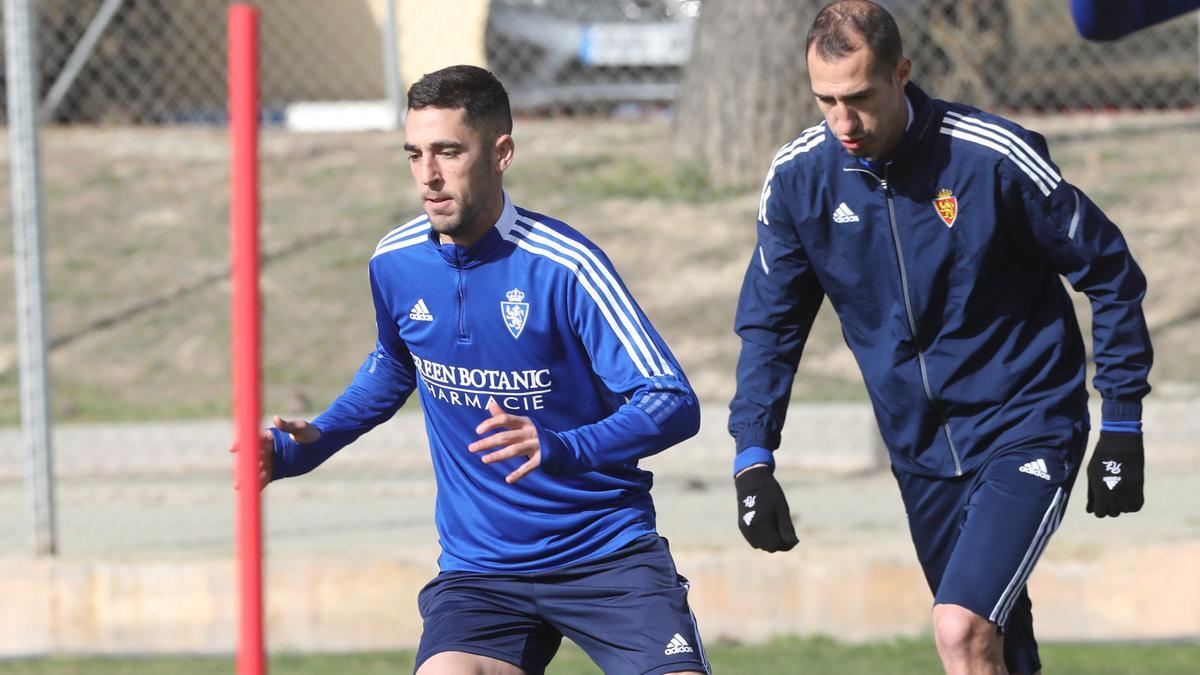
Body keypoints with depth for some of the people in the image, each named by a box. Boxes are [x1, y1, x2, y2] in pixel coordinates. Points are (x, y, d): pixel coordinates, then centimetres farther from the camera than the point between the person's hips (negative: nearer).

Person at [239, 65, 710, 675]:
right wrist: (304, 446, 12)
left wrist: (561, 449, -35)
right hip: (480, 570, 3)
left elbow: (675, 404, -19)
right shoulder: (394, 264, 1)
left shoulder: (563, 266, -15)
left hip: (607, 553, -3)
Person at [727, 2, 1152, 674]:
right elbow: (770, 322, 7)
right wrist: (753, 459, -4)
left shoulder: (993, 157, -18)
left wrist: (1123, 425, -3)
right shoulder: (798, 177, -6)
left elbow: (1111, 272, -6)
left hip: (1026, 429, -5)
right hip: (921, 449, 5)